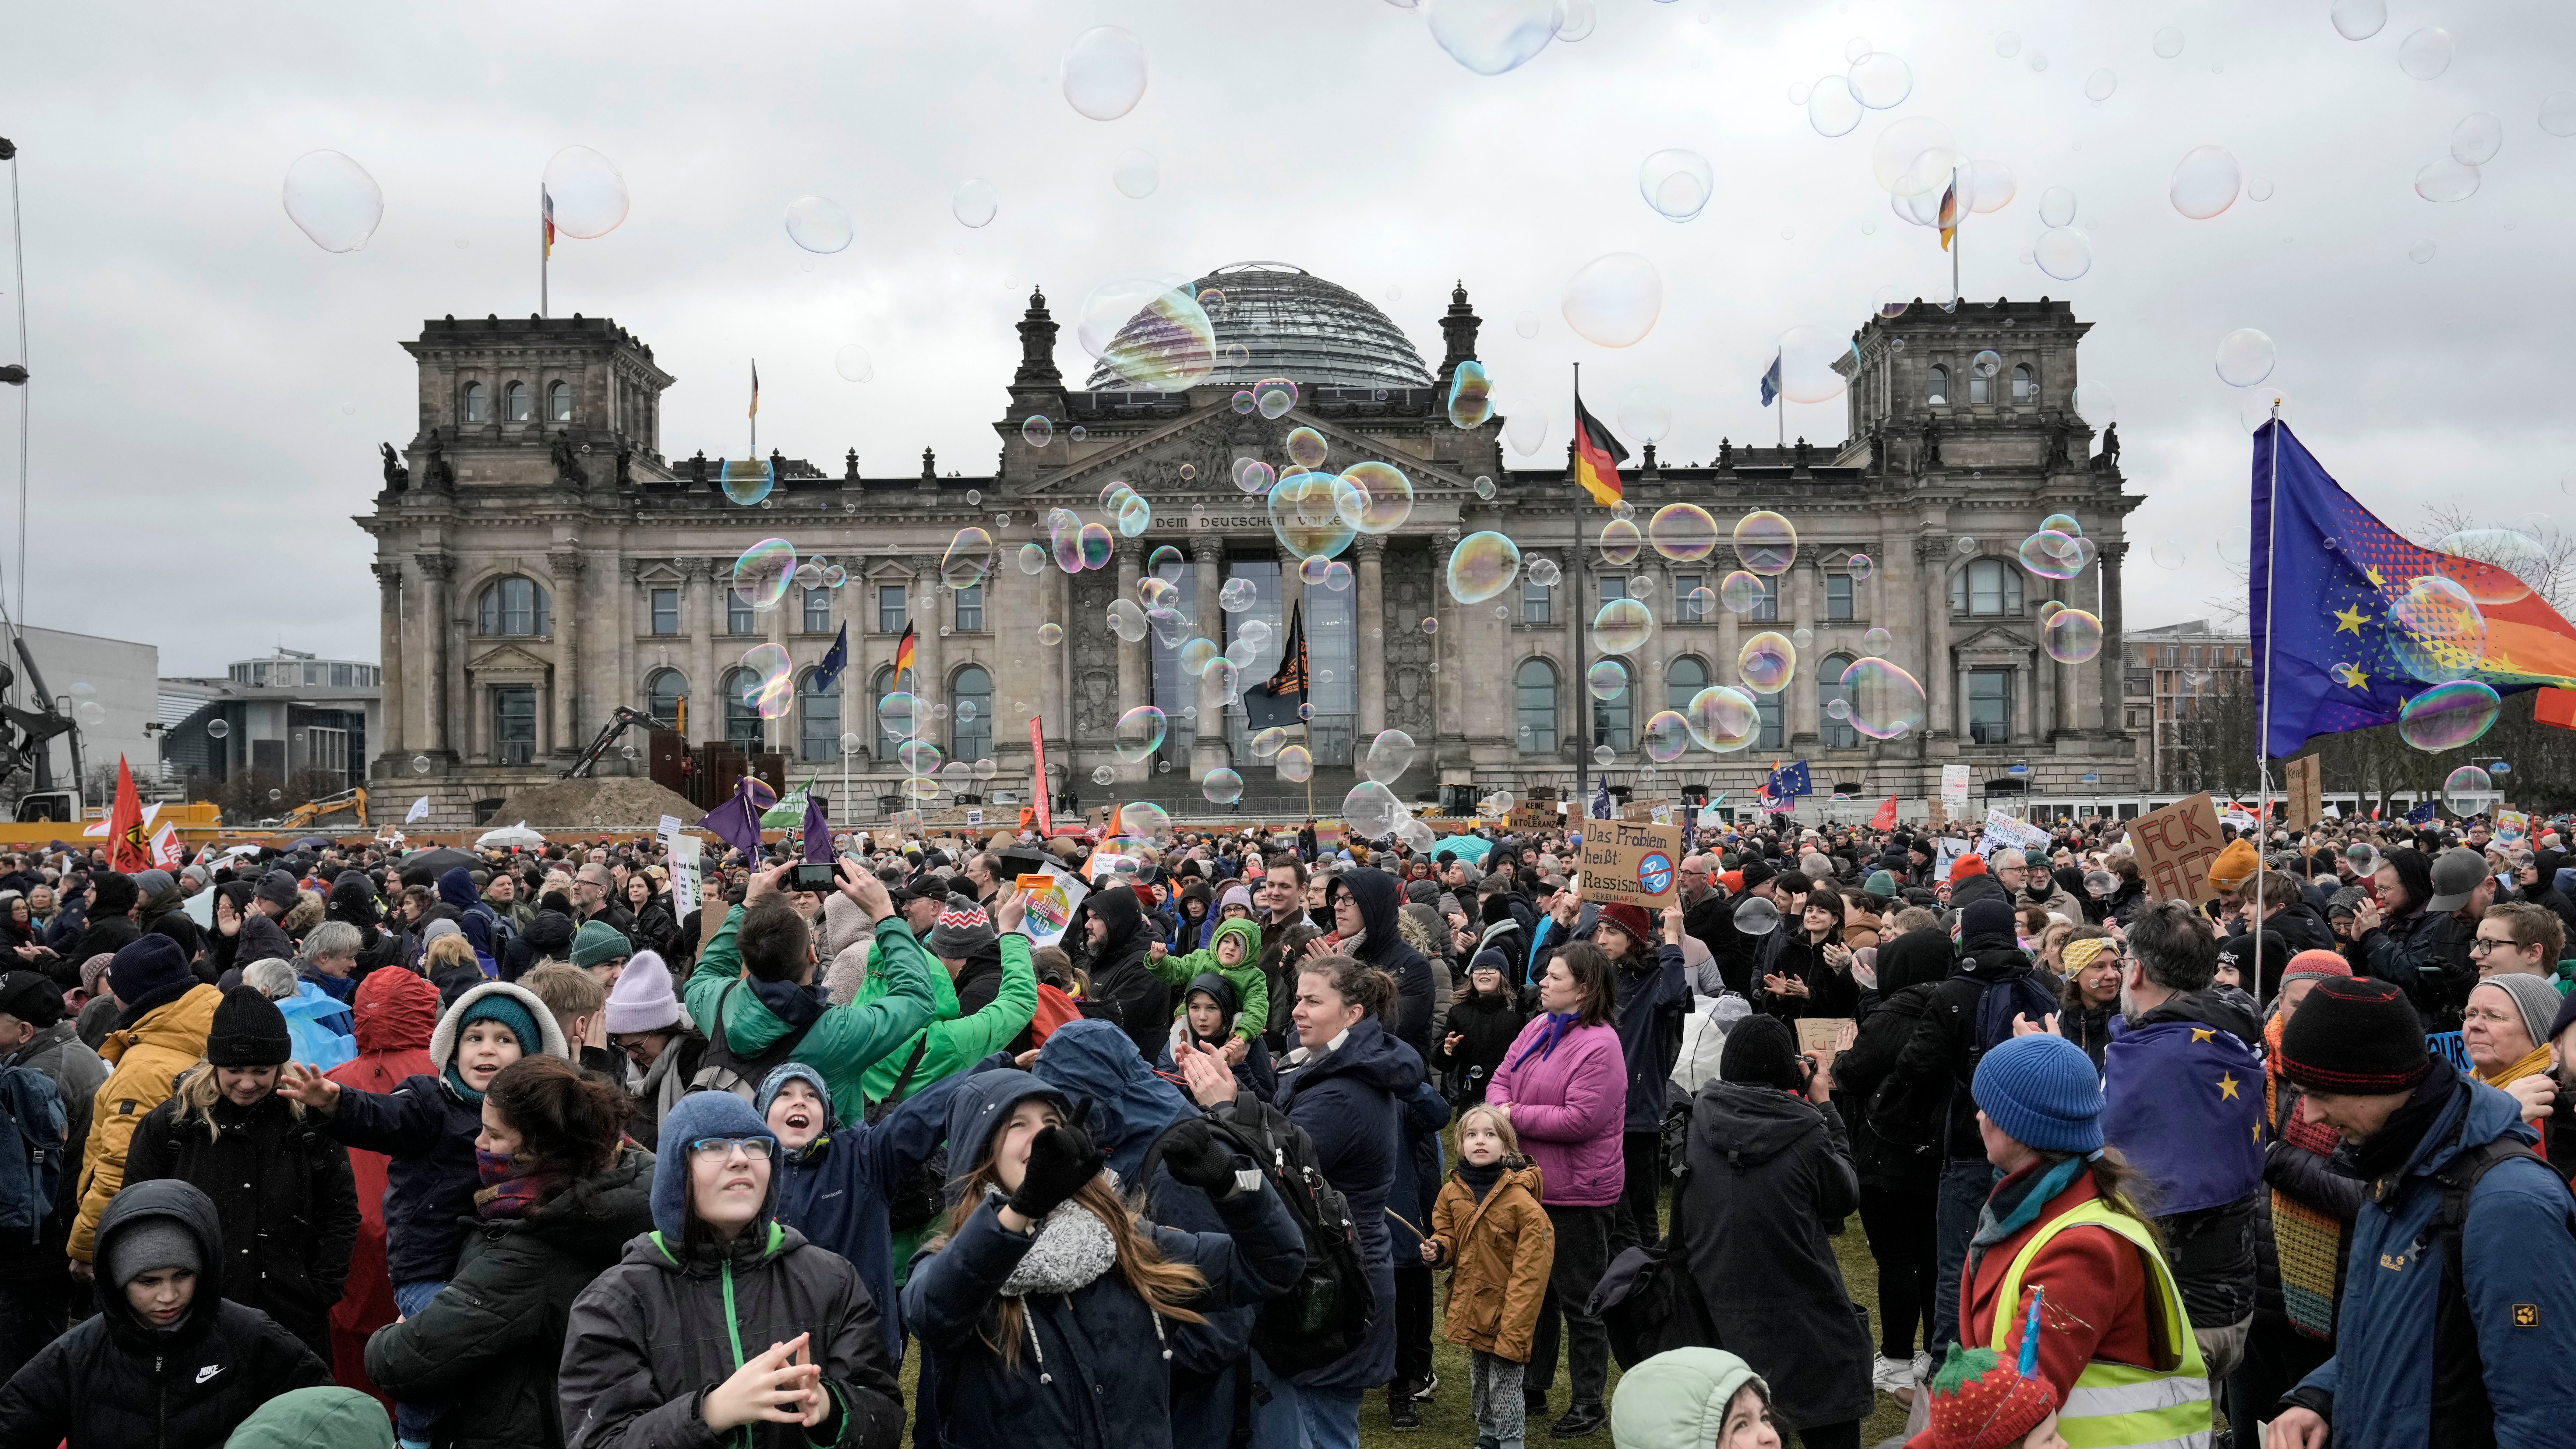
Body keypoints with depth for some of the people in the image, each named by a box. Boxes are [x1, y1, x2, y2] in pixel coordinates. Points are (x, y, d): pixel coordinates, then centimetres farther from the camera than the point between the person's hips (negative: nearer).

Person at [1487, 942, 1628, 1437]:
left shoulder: (1599, 1045, -21)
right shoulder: (1538, 1028, 5)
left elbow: (1581, 1119, -26)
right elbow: (1502, 1079, 8)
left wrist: (1517, 1117, -19)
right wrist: (1499, 1110, -14)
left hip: (1577, 1192, -8)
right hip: (1531, 1182, 8)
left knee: (1580, 1301, 4)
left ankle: (1589, 1402, 18)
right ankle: (1533, 1387, 35)